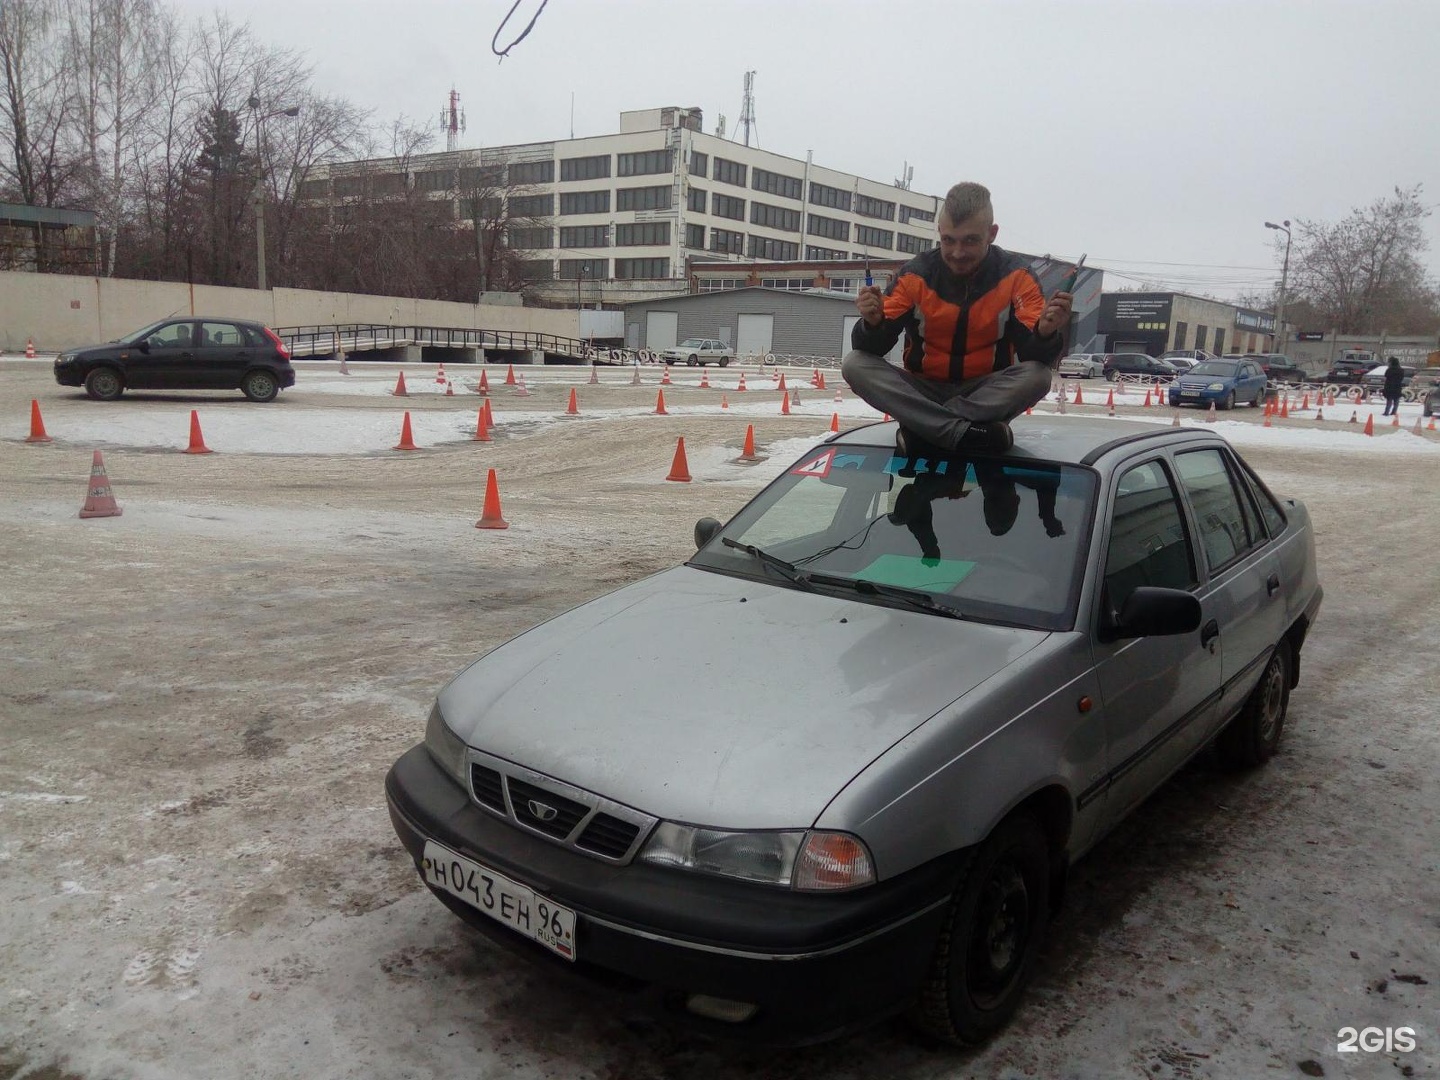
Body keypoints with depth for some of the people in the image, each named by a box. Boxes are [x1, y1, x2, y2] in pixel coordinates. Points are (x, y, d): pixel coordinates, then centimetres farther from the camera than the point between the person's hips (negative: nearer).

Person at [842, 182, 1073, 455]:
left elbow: (1033, 358, -14)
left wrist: (1045, 334, -37)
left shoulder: (1015, 276, -8)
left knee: (1037, 376, -30)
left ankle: (924, 427, -26)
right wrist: (873, 323, -32)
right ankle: (966, 432, -35)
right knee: (855, 364, -23)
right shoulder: (916, 274, -7)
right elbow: (871, 349, -10)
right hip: (923, 389, 1)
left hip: (988, 392, -1)